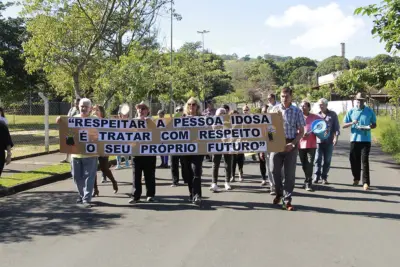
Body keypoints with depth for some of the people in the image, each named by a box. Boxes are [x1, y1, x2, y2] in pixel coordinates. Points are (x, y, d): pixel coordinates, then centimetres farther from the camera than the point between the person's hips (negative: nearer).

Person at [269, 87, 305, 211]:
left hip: (291, 144, -1)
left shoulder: (297, 111, -1)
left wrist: (292, 144, -12)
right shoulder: (275, 109, 4)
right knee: (275, 170, 5)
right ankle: (278, 193, 29)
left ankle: (287, 200, 9)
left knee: (290, 173, 1)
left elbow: (301, 131, 0)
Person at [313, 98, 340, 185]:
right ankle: (316, 177, -2)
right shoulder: (317, 115, 11)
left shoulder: (333, 114, 6)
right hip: (319, 140, 1)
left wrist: (336, 137, -7)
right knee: (318, 159, -6)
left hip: (329, 141, -1)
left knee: (327, 160, 4)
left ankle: (324, 178, 12)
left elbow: (336, 127, 4)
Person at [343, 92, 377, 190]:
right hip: (354, 139, 2)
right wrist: (352, 123, -16)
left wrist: (369, 127, -13)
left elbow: (374, 124, 10)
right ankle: (356, 178, 27)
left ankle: (366, 182, -6)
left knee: (365, 161, -7)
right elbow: (344, 125, 4)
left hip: (366, 140, -2)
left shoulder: (370, 111, 2)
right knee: (354, 160, 8)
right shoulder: (351, 111, 4)